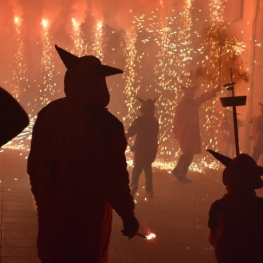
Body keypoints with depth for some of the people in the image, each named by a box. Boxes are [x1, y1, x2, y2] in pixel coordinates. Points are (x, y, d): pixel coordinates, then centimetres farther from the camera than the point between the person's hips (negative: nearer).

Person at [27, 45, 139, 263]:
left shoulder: (47, 114, -1)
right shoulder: (105, 124, -21)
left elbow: (34, 165, 7)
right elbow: (114, 178, -20)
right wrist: (128, 215, -7)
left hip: (51, 212, 6)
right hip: (86, 217, -5)